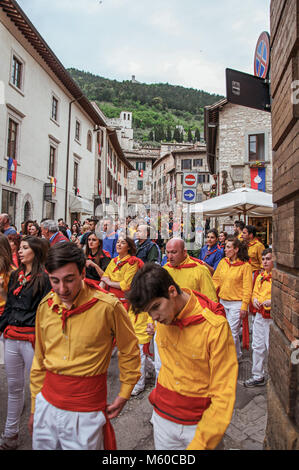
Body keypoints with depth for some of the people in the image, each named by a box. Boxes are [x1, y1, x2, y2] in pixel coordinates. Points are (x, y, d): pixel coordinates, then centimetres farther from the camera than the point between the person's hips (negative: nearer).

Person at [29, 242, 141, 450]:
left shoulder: (107, 306, -18)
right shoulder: (45, 306, -2)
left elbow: (130, 351, -3)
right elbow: (39, 359, 9)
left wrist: (124, 394, -1)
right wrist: (35, 405, 14)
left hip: (86, 412, -4)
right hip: (47, 404, 5)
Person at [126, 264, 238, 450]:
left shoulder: (216, 326, -24)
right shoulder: (162, 318, -8)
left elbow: (224, 394, -19)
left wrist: (200, 444, -22)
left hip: (201, 423, -4)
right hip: (163, 420, 4)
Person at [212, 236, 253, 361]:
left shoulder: (245, 266, -10)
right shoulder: (223, 262, 6)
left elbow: (247, 288, -9)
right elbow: (216, 280, 11)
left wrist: (244, 306, -11)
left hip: (236, 303, -6)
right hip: (222, 301, 6)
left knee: (232, 332, -2)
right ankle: (237, 354, 34)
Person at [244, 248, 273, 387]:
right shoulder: (260, 276, 13)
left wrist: (272, 301, -24)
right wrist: (254, 299, 3)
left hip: (273, 317, -7)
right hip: (260, 315, 7)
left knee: (272, 347, -2)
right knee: (258, 347, 13)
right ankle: (257, 376, 27)